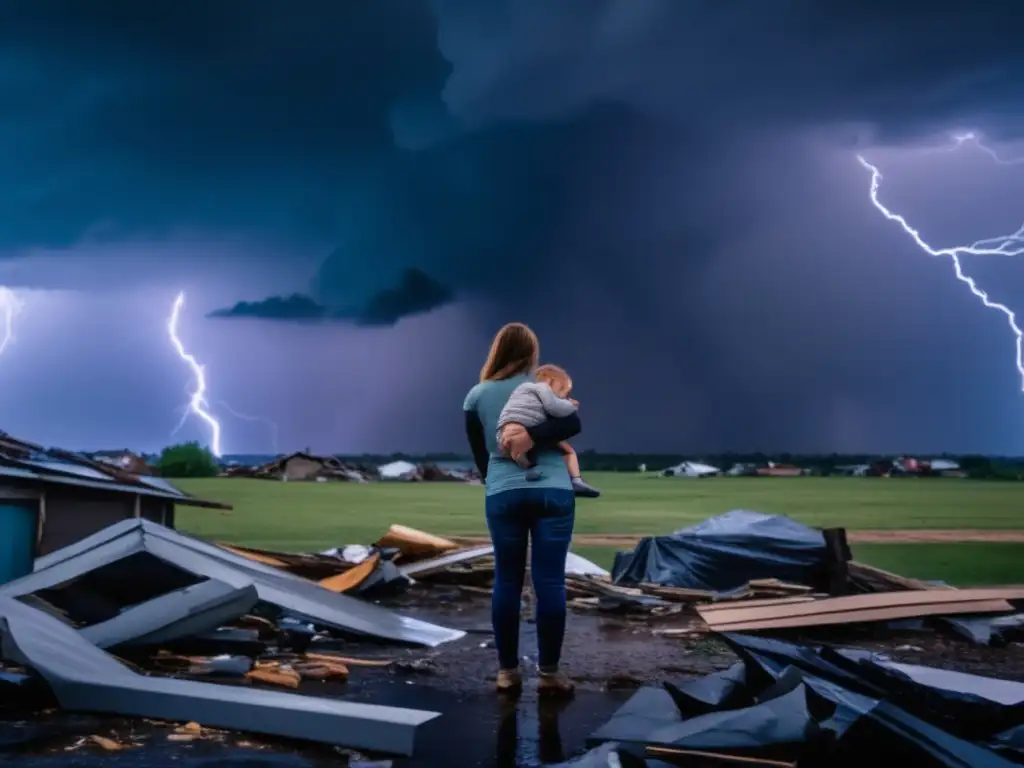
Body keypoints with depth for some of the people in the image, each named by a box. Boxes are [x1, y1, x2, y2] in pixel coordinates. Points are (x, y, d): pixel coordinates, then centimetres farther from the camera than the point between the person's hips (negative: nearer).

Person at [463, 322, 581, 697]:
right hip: (553, 492, -1)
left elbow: (480, 455, 10)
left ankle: (507, 671, 13)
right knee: (550, 581, 1)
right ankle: (549, 673, 6)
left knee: (507, 581, 8)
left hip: (502, 495, 1)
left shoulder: (476, 397, 6)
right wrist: (532, 435, -17)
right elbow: (573, 423, -12)